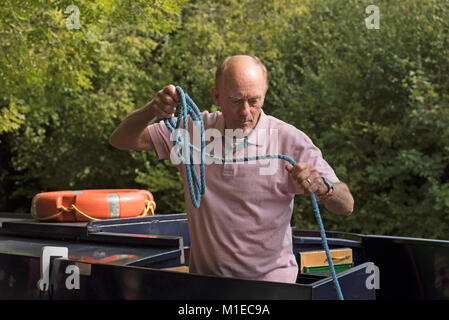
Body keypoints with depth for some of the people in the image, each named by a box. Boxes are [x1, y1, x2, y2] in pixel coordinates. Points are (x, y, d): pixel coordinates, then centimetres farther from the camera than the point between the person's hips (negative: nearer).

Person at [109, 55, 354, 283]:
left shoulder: (290, 141, -6)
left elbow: (346, 206, -6)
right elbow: (121, 140, 4)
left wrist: (322, 188, -30)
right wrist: (152, 111, -16)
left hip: (268, 279, -3)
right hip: (205, 278, 3)